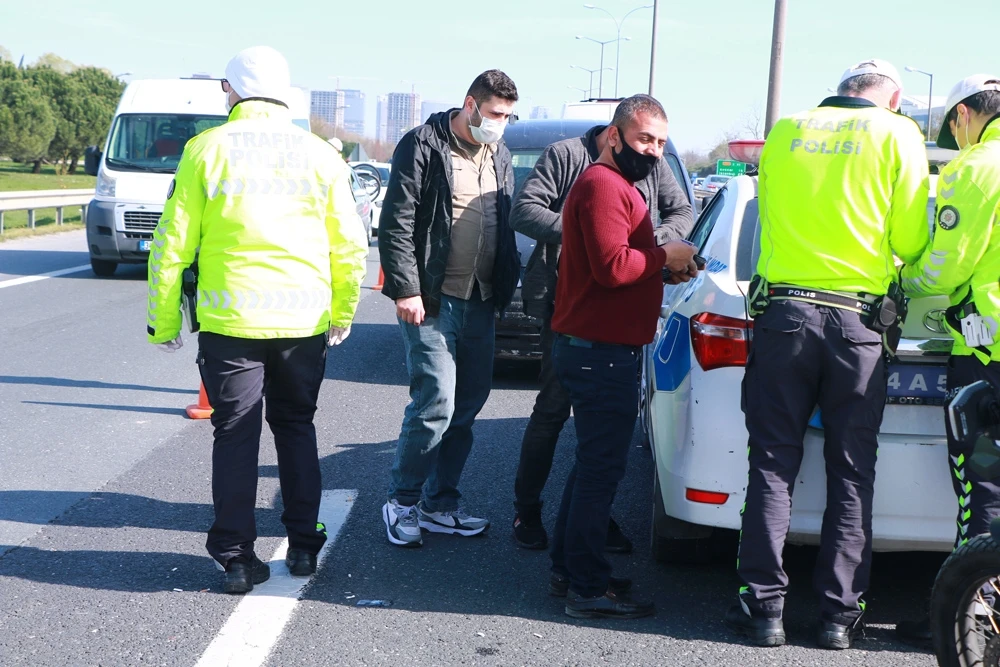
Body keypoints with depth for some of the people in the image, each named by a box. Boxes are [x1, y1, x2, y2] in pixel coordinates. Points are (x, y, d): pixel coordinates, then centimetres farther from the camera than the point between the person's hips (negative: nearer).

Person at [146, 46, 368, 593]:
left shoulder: (208, 149, -2)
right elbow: (350, 246, 7)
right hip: (304, 320, 2)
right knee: (296, 427, 17)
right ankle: (303, 545, 20)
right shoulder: (319, 154, 5)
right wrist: (342, 314, 18)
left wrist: (163, 320, 5)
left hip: (230, 320, -2)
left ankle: (236, 558, 8)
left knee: (235, 436, 6)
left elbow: (173, 243, -3)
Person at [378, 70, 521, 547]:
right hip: (432, 302, -7)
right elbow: (396, 223, -10)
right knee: (436, 405, -10)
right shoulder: (424, 146, -7)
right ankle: (401, 502, 6)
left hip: (480, 304, 7)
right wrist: (405, 289, -15)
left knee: (467, 408, 9)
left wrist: (507, 286, 13)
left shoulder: (499, 156, 14)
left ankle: (439, 505, 21)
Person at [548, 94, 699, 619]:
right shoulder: (604, 184, -14)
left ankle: (568, 570, 27)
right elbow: (611, 266, -25)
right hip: (601, 352, -11)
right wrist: (664, 256, -12)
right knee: (601, 467, -6)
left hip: (602, 348, 11)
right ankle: (587, 590, 0)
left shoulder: (619, 184, 21)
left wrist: (665, 267, 9)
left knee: (594, 463, 18)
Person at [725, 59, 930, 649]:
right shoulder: (898, 135, 2)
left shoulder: (786, 131, 10)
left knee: (774, 464, 7)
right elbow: (911, 239, -1)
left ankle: (764, 606, 7)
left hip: (783, 309, 2)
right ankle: (840, 612, 10)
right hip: (859, 321, -1)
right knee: (852, 473, 7)